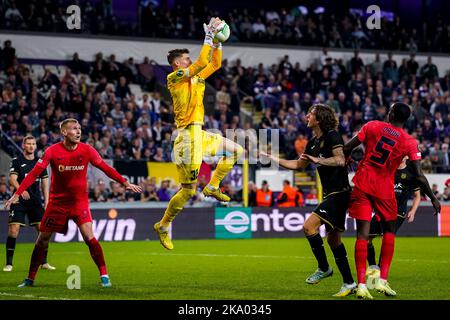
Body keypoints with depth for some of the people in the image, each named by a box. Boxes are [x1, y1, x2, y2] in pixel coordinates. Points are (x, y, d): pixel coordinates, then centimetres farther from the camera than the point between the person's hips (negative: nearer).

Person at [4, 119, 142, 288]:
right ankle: (30, 278, 19)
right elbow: (34, 173, -12)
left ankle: (104, 275, -8)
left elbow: (106, 169, 2)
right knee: (42, 239, 5)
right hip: (57, 202, 0)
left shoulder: (87, 150, -7)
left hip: (79, 200, 0)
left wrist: (126, 183, -3)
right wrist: (17, 194, -19)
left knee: (89, 237, -17)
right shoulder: (52, 151, -11)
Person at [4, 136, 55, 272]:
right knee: (13, 230, -11)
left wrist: (46, 202, 6)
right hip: (19, 200, -3)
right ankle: (9, 263, -4)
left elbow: (44, 183, 14)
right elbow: (12, 179, -12)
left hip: (36, 201, 4)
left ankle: (44, 262, 8)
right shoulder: (17, 161, 0)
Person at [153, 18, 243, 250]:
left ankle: (212, 187, 15)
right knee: (188, 190, -6)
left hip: (199, 133, 9)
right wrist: (209, 35, -16)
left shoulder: (195, 77, 15)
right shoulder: (175, 77, -9)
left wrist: (216, 41, 8)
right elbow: (202, 63, -21)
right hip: (188, 136, -9)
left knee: (236, 151, 13)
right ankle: (163, 226, 9)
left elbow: (215, 64, 20)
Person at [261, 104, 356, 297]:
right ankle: (349, 283, 13)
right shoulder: (313, 142, 16)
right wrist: (274, 159, 22)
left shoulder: (332, 136, -11)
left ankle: (324, 268, -1)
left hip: (339, 193, -10)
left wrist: (318, 160, -26)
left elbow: (340, 160, -23)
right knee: (333, 238, 9)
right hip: (330, 194, 10)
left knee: (309, 226, -17)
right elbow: (298, 165, 26)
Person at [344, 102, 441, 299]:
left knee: (362, 234, 1)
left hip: (362, 185, 1)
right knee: (389, 231, 19)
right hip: (384, 190, -1)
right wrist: (433, 199, 7)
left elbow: (347, 148, 0)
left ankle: (361, 285, -4)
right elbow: (419, 176, -4)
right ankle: (382, 280, 10)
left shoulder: (372, 126, 0)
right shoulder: (409, 142, -3)